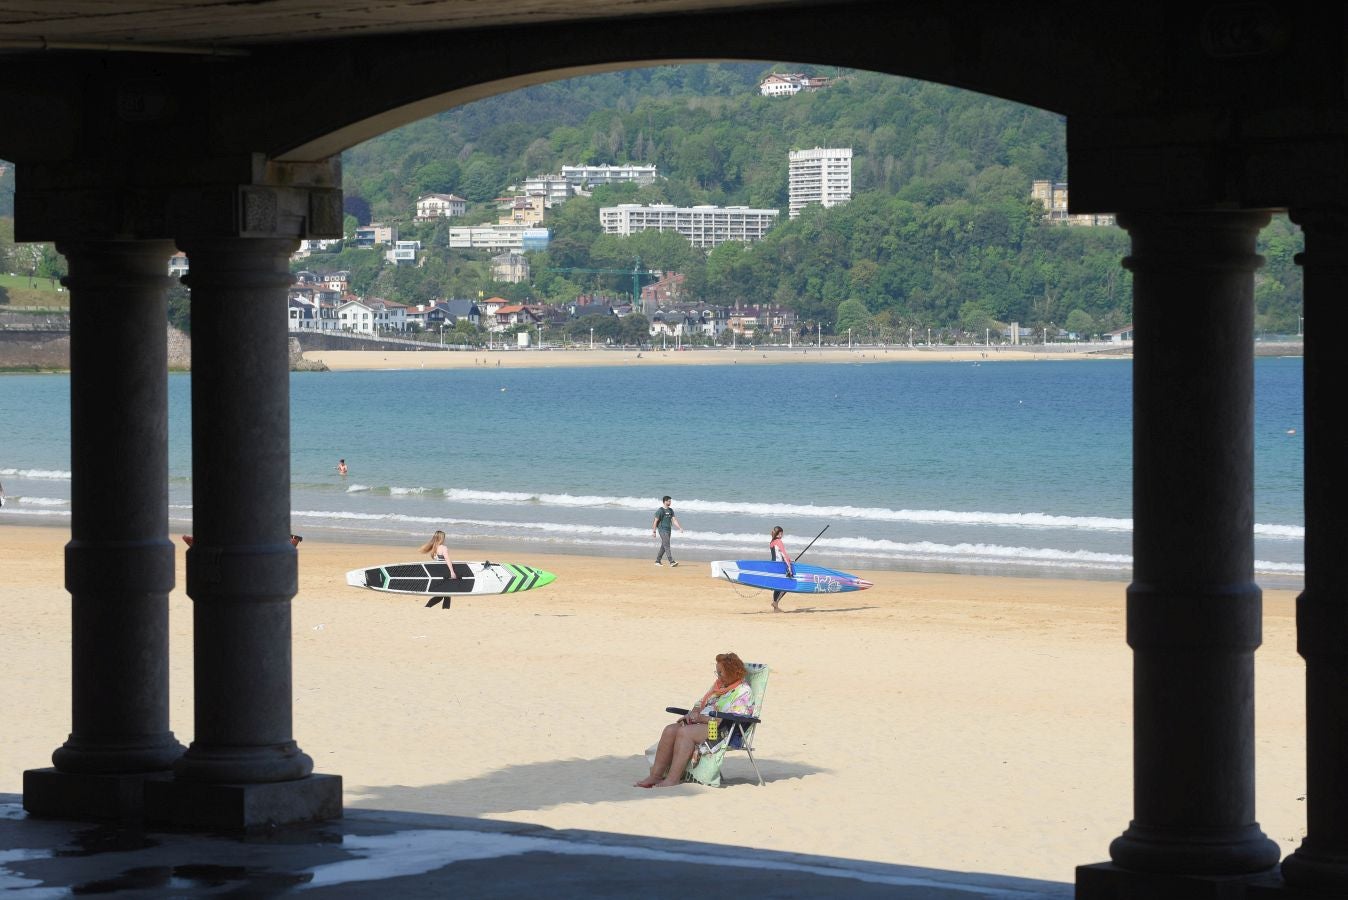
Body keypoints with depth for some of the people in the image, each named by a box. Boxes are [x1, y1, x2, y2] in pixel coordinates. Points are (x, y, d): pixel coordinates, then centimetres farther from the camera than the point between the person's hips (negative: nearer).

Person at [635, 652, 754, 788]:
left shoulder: (743, 692, -7)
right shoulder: (718, 685, 22)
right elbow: (701, 703, 26)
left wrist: (701, 718, -17)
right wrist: (692, 714, 2)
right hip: (703, 724, 9)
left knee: (685, 732, -31)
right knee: (670, 730, -15)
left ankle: (672, 779, -34)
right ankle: (656, 775, -19)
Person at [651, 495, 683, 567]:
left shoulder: (670, 510, 13)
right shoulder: (660, 510, -9)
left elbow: (674, 520, 10)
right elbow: (656, 521, -7)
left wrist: (680, 528, -3)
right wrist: (654, 531, -8)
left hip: (668, 530, 8)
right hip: (662, 530, -8)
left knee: (664, 546, 12)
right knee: (667, 546, -14)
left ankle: (657, 561, 23)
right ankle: (671, 562, -21)